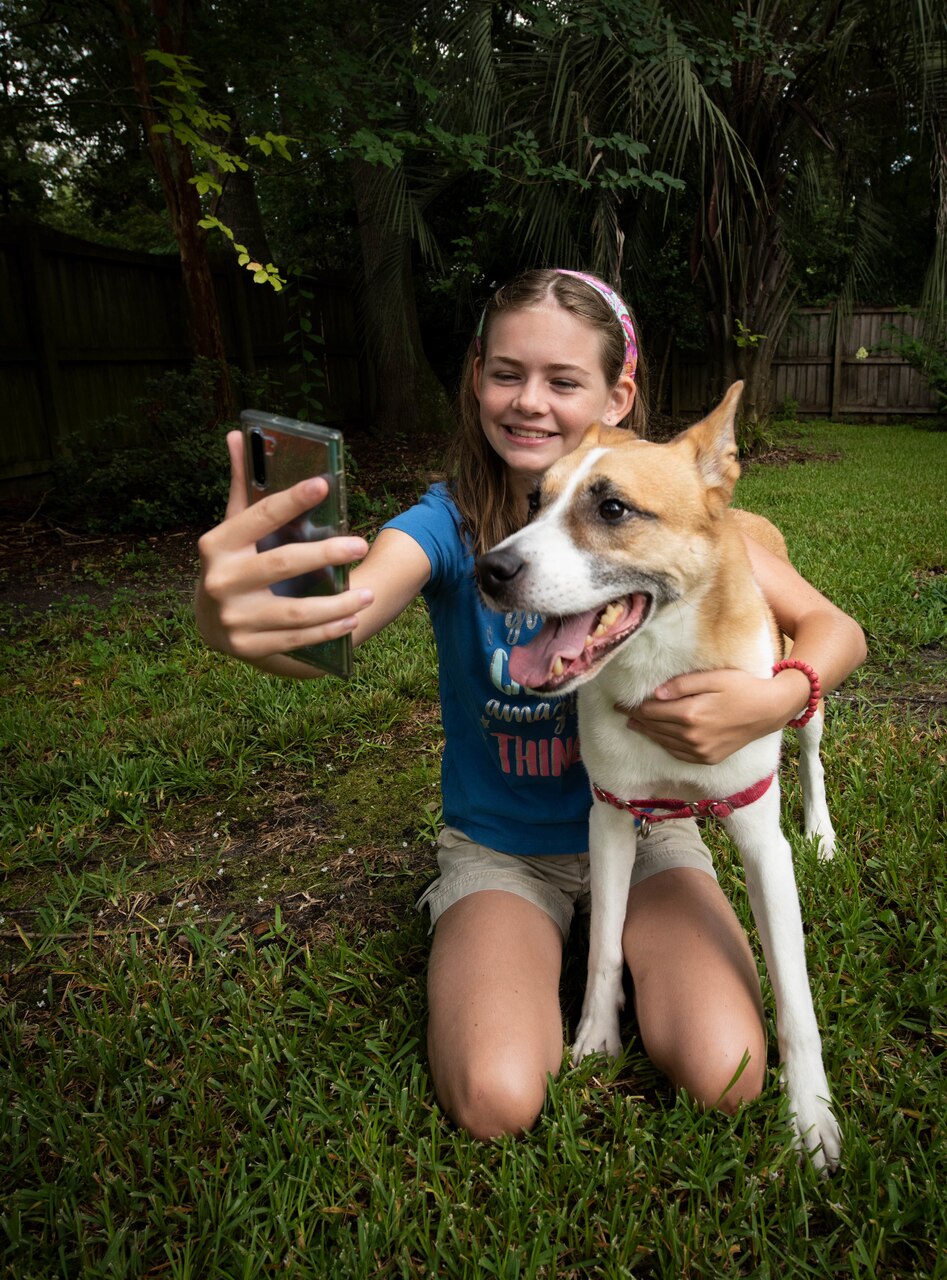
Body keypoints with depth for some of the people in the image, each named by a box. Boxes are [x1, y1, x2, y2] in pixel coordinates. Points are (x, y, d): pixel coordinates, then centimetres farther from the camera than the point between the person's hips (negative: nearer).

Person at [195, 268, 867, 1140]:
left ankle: (620, 940, 12)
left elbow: (836, 631, -14)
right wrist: (238, 617, -62)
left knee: (724, 1076, -18)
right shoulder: (450, 523, -16)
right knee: (496, 1101, -20)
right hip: (499, 848, 0)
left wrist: (773, 702, -37)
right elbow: (333, 624, -37)